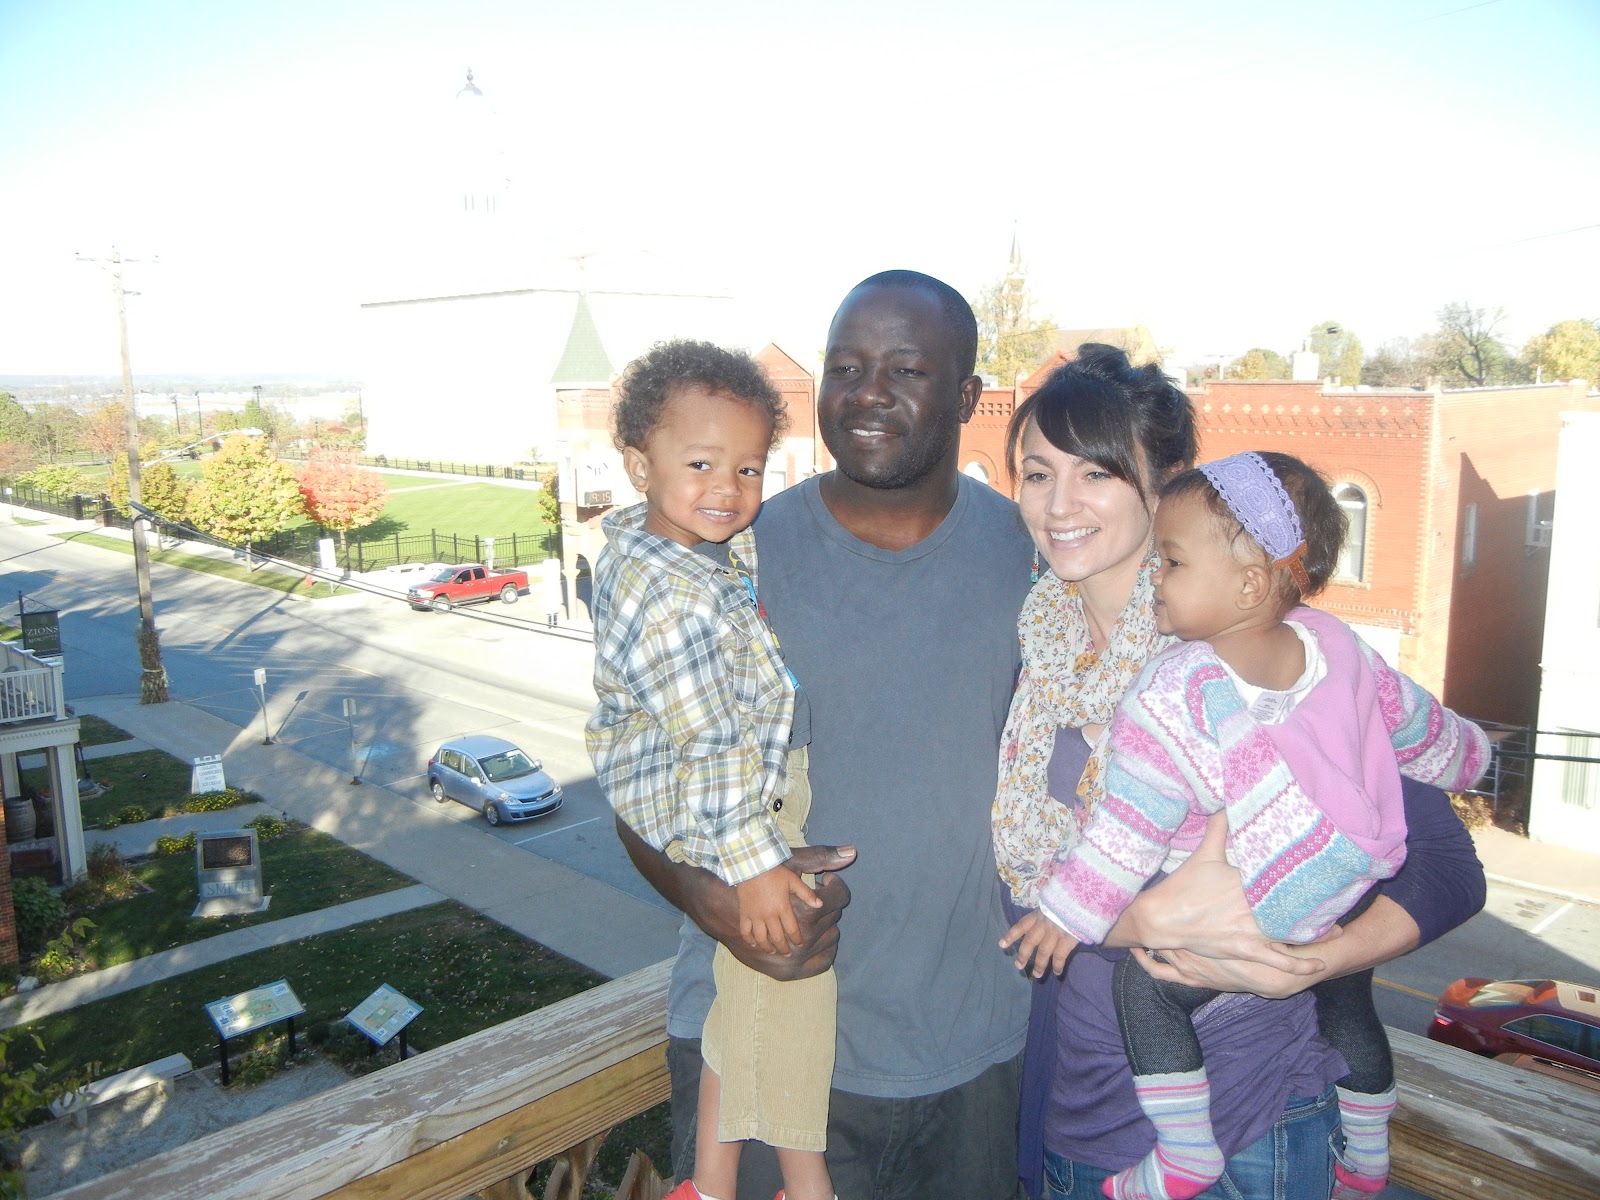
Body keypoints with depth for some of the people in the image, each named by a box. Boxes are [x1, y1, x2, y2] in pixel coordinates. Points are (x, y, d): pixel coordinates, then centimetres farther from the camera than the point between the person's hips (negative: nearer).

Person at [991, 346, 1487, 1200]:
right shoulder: (1040, 650, -2)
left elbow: (1446, 867, -11)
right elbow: (1022, 891, -6)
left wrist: (1298, 968, -25)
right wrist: (1155, 915, -23)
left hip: (1241, 1129, -4)